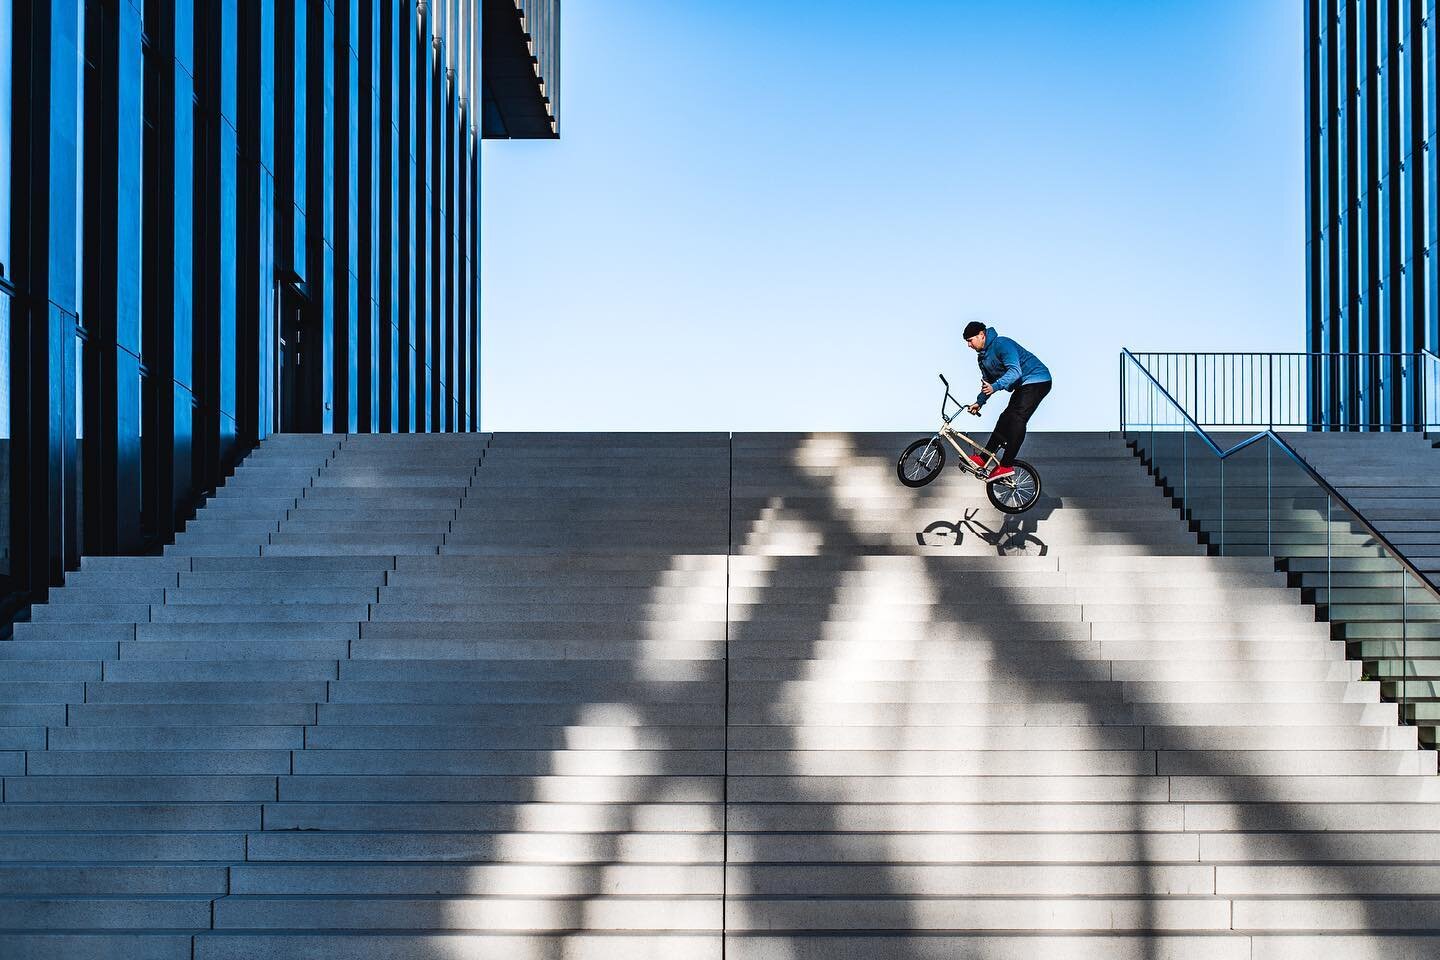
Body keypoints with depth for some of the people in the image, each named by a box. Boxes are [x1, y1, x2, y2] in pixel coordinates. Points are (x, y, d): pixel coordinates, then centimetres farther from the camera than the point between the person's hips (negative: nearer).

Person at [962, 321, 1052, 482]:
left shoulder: (1002, 344, -20)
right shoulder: (982, 357, 11)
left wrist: (995, 387, -43)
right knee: (1006, 419, 5)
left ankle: (1006, 466, -24)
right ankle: (983, 459, 6)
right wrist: (979, 402, 10)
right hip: (1022, 386, 10)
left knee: (1017, 420, -20)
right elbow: (988, 383, 22)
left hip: (1037, 381, -10)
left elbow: (1015, 371, -32)